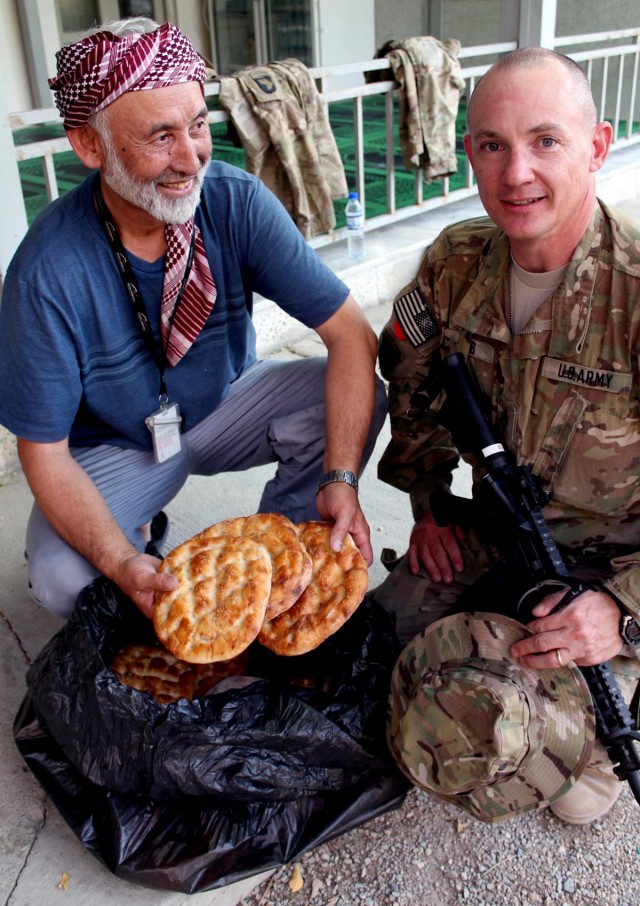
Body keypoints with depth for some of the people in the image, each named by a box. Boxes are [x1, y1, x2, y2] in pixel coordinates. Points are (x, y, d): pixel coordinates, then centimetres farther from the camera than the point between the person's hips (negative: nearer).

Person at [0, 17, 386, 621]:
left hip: (227, 402, 3)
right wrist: (123, 566, -36)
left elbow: (352, 334, -22)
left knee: (361, 398, -22)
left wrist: (341, 479, -34)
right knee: (61, 580, -27)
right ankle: (138, 542, 10)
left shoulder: (238, 202, -21)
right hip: (113, 446, -2)